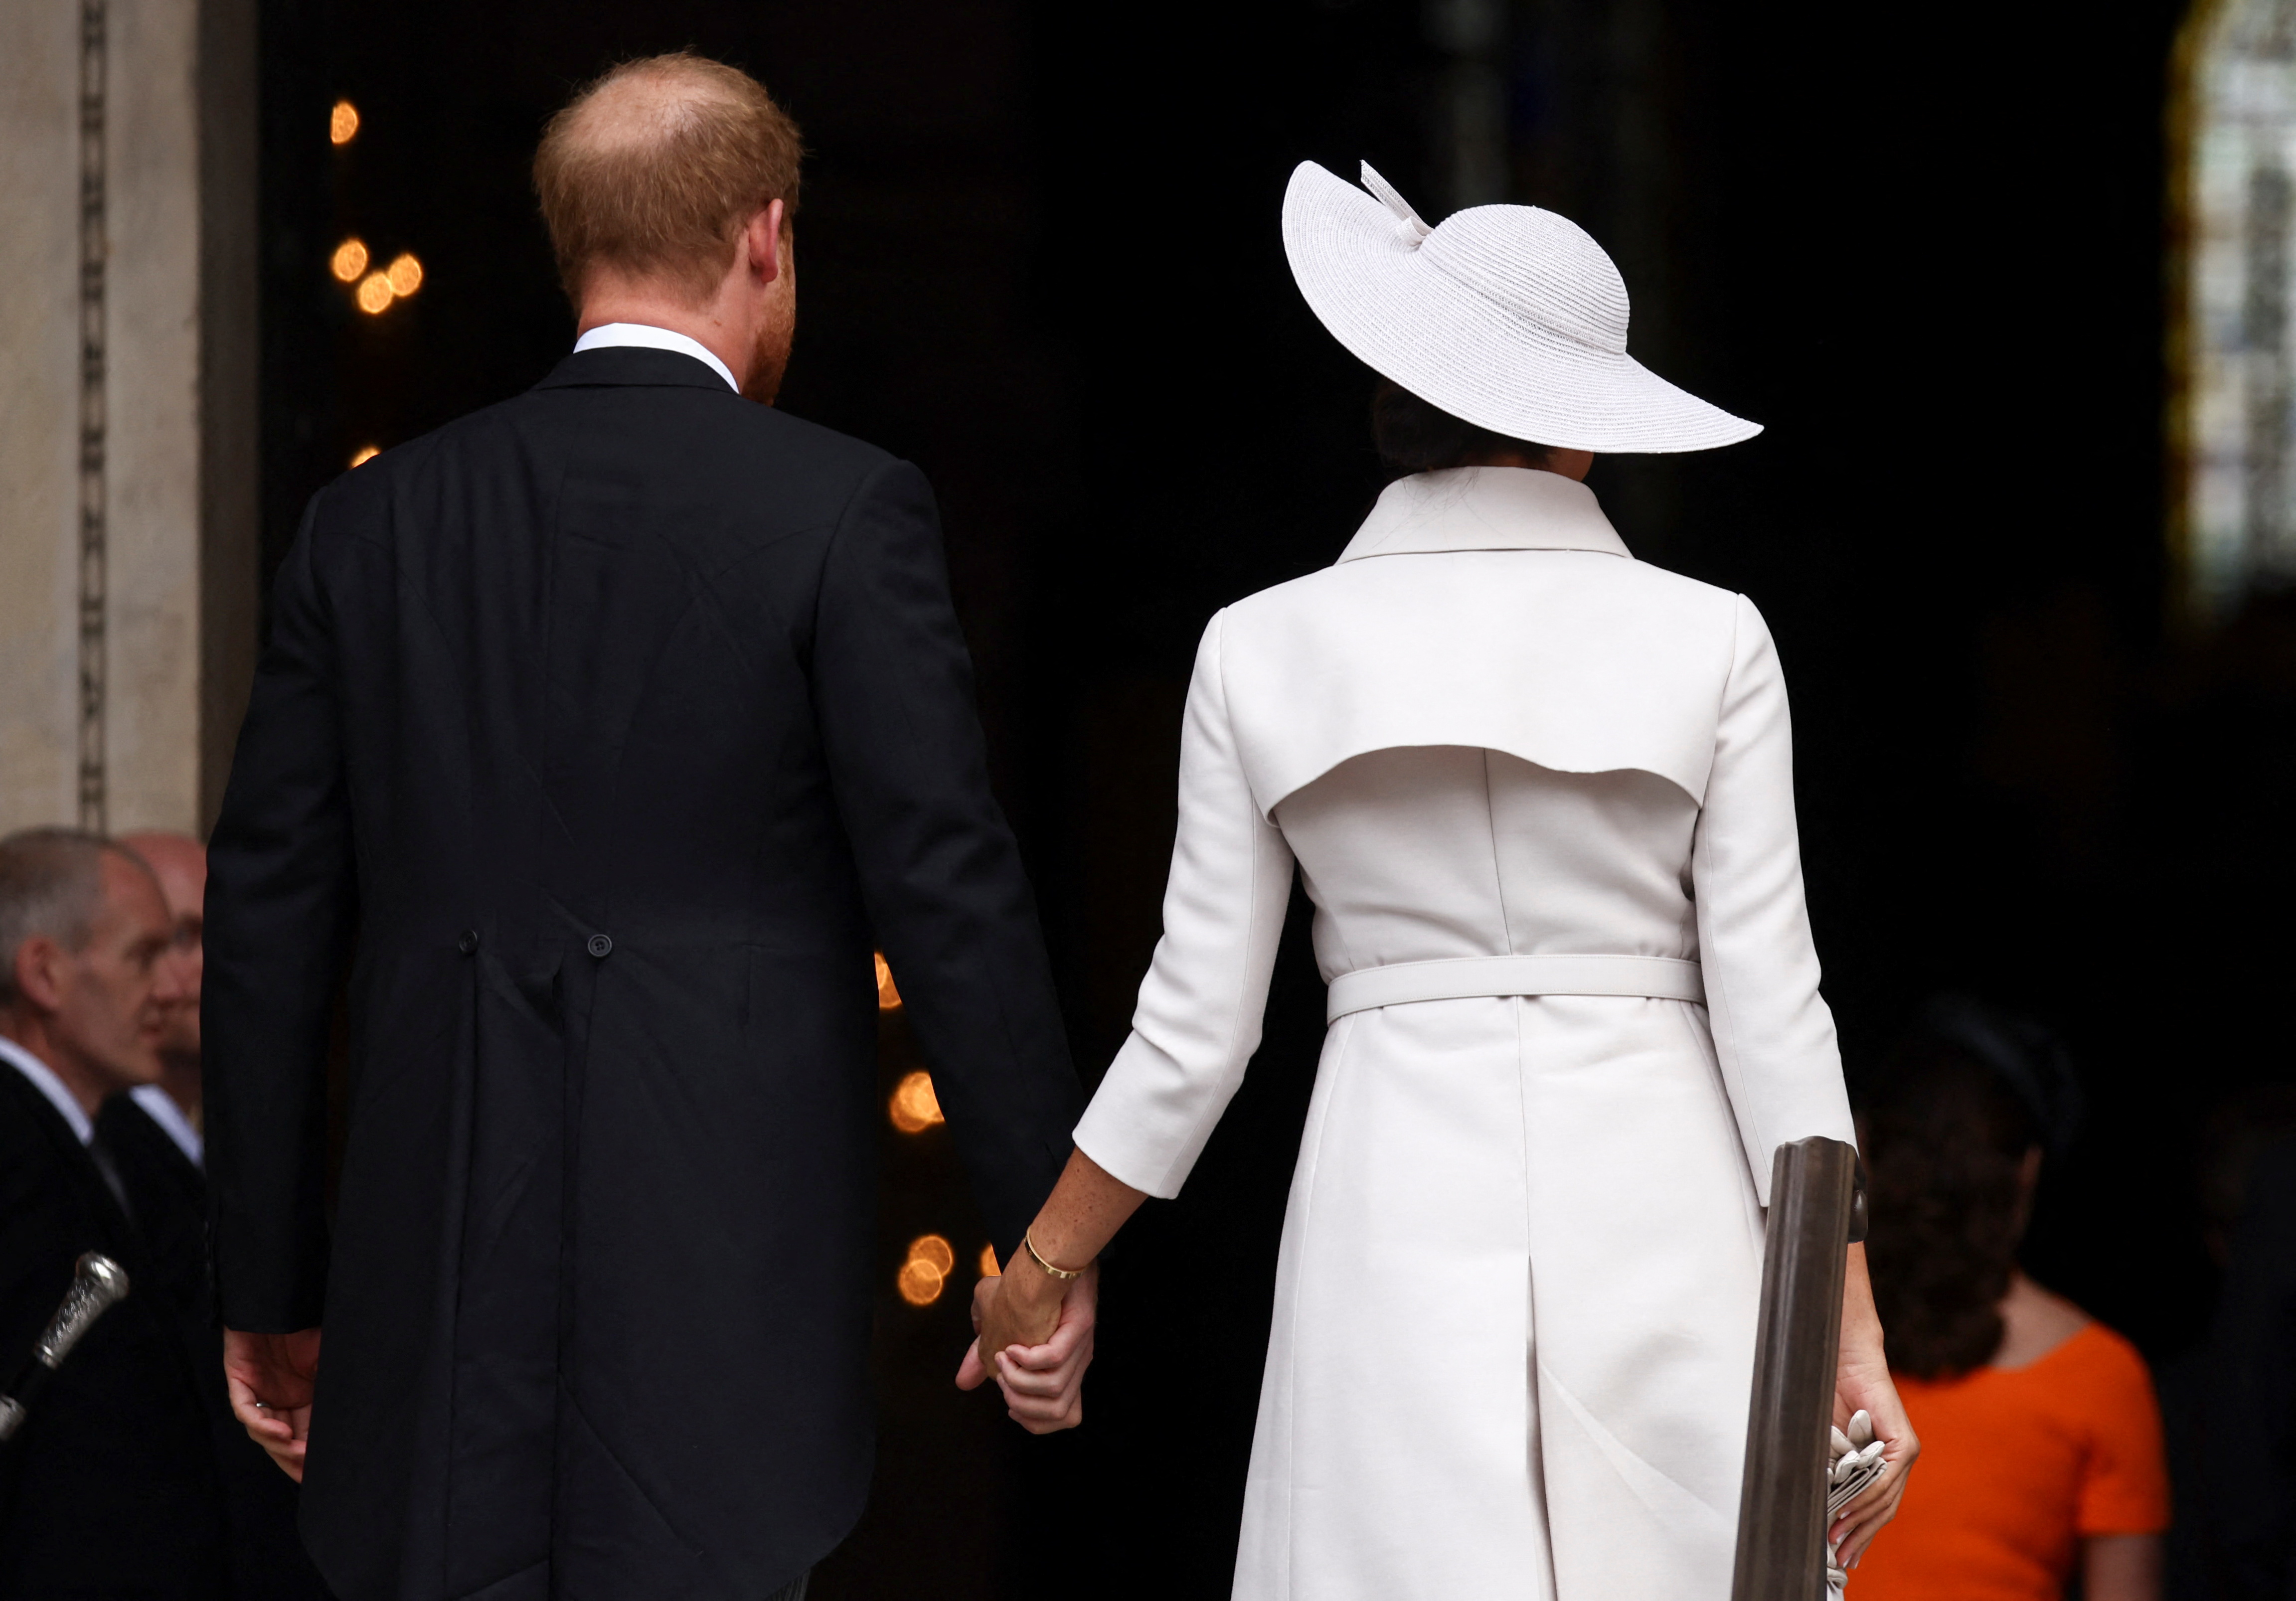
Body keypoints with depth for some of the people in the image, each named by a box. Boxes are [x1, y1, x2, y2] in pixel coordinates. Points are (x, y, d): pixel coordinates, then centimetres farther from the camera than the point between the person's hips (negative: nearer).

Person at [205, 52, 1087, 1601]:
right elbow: (949, 892, -6)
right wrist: (1048, 1238, 2)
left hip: (438, 1291, 4)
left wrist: (271, 1289, 17)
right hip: (722, 1290, -3)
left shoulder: (374, 524, 9)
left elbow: (271, 920, 10)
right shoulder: (842, 512, -3)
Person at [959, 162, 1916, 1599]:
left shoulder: (1268, 652, 3)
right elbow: (1772, 1012, -3)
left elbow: (1196, 1036, 4)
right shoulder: (1706, 643, 0)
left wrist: (1039, 1276, 17)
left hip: (1395, 1211, 1)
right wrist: (1853, 1338, -1)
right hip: (1658, 1219, 0)